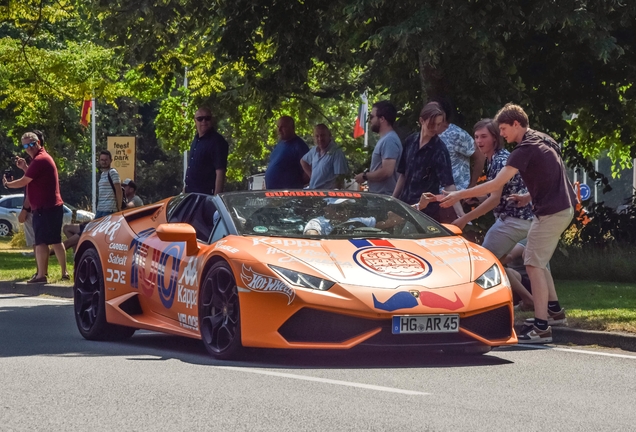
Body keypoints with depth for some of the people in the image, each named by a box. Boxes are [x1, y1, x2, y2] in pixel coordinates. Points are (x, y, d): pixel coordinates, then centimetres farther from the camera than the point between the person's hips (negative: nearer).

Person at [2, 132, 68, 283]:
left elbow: (24, 182, -12)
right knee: (55, 241, 14)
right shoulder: (44, 157, 17)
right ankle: (64, 272, 17)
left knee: (41, 241, -8)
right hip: (54, 206, 10)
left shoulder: (39, 160, -16)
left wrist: (7, 184, 4)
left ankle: (41, 275, -9)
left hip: (43, 208, -10)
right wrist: (24, 167, 13)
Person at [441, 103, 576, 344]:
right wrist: (528, 197, 13)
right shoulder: (542, 141, 13)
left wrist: (460, 195, -20)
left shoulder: (526, 149, -17)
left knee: (533, 265, -10)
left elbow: (497, 184, -22)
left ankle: (541, 328, -15)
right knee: (537, 261, 22)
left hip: (551, 212, -10)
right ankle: (553, 309, 30)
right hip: (563, 207, 10)